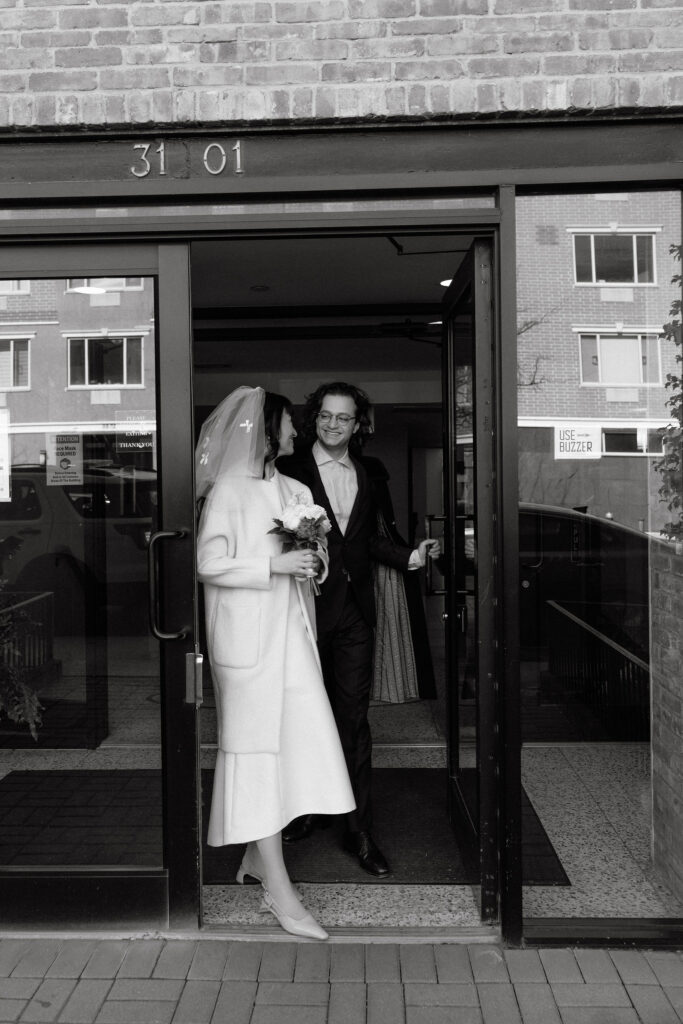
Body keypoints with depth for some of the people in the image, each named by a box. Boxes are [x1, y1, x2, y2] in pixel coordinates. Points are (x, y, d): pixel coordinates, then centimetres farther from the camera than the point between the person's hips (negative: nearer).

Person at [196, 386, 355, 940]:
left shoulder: (295, 490, 13)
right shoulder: (230, 489, -7)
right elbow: (210, 563, -13)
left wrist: (316, 561, -2)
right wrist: (275, 565, -18)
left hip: (290, 628, 7)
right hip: (248, 632, -7)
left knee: (293, 738, 7)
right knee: (257, 745, -3)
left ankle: (258, 853, 25)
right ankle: (279, 889, 1)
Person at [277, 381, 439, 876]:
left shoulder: (368, 475, 11)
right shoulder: (291, 472, -2)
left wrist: (410, 555, 3)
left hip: (355, 611, 3)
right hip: (308, 608, -2)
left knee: (354, 717, 4)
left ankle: (359, 829, 13)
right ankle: (309, 808, 31)